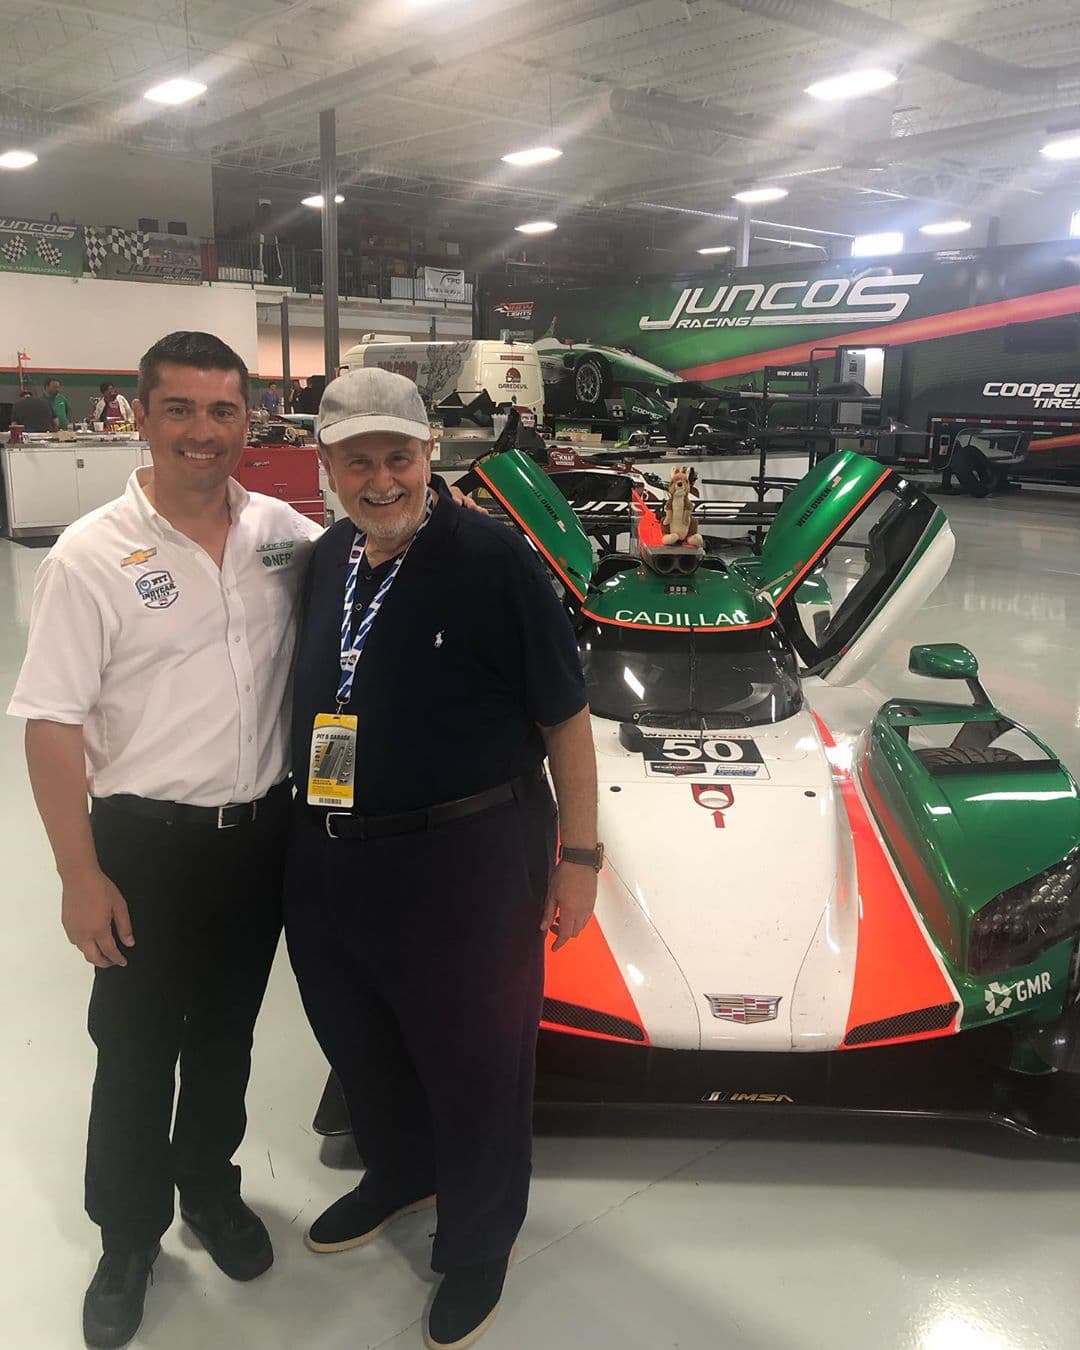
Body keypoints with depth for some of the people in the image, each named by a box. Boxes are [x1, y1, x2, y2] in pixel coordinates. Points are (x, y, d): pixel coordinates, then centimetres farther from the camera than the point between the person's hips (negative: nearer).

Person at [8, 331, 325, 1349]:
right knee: (136, 1052, 11)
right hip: (148, 843, -3)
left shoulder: (286, 531, 0)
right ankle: (126, 1239, 34)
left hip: (264, 834, 4)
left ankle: (210, 1190, 44)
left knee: (227, 1035, 20)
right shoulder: (92, 556, -11)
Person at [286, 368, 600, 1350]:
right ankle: (398, 1175, 54)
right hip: (330, 856, 7)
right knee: (360, 1045, 25)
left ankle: (478, 1243, 38)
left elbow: (566, 718, -11)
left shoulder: (494, 560, -15)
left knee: (474, 1064, 12)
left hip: (467, 862, -6)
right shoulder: (323, 560, 4)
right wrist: (312, 830, 15)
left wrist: (579, 856, -10)